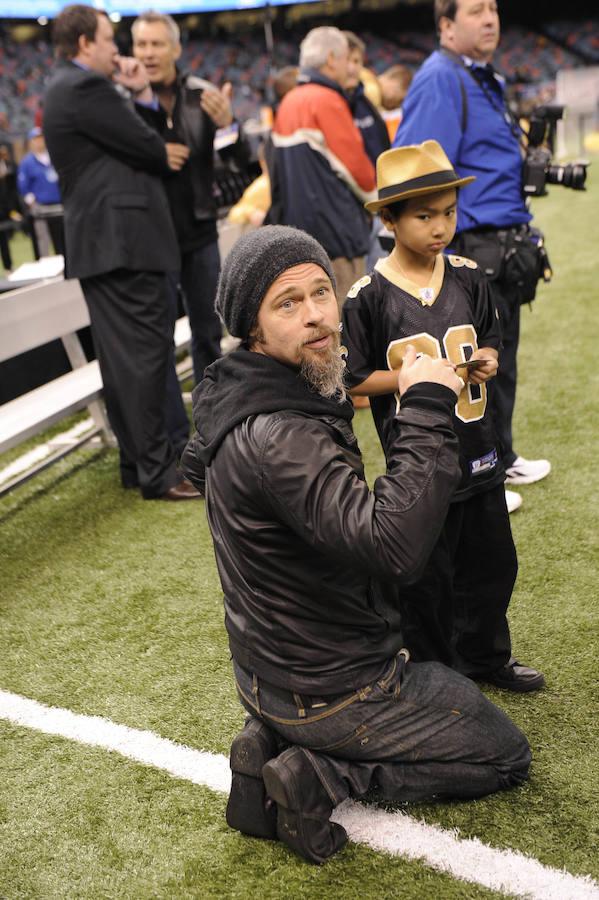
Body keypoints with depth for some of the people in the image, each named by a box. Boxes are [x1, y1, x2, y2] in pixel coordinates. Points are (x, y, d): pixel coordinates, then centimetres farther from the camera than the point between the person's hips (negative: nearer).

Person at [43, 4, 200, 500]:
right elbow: (152, 149, -13)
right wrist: (166, 153, 8)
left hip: (104, 240, 11)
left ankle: (137, 461, 18)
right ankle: (157, 472, -8)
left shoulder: (69, 88, 22)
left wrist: (142, 94, 10)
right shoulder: (85, 86, -11)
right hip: (121, 239, -11)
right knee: (144, 353, -10)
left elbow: (144, 141, 19)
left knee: (123, 357, 11)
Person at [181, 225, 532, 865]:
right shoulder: (276, 437, -33)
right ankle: (316, 775, -1)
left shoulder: (242, 401, -3)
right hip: (327, 687, -8)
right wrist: (427, 409, -34)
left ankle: (273, 743, 11)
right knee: (506, 756, 12)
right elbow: (394, 544, -42)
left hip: (273, 663, 8)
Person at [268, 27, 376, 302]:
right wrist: (372, 195, 7)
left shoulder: (288, 102, 14)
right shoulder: (327, 100, -12)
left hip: (296, 221, 9)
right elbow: (356, 164, -12)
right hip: (332, 224, -9)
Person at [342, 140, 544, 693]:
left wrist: (485, 361, -11)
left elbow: (489, 343, 12)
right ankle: (436, 669, 33)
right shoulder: (367, 297, -13)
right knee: (427, 575, 10)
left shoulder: (468, 278, 0)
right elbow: (358, 379, -9)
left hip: (476, 451, 5)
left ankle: (486, 655, 42)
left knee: (492, 562, 18)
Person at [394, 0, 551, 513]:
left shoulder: (484, 79, 18)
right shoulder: (440, 81, -13)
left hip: (501, 249, 10)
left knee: (501, 355, 17)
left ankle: (500, 460, 32)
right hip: (470, 247, -10)